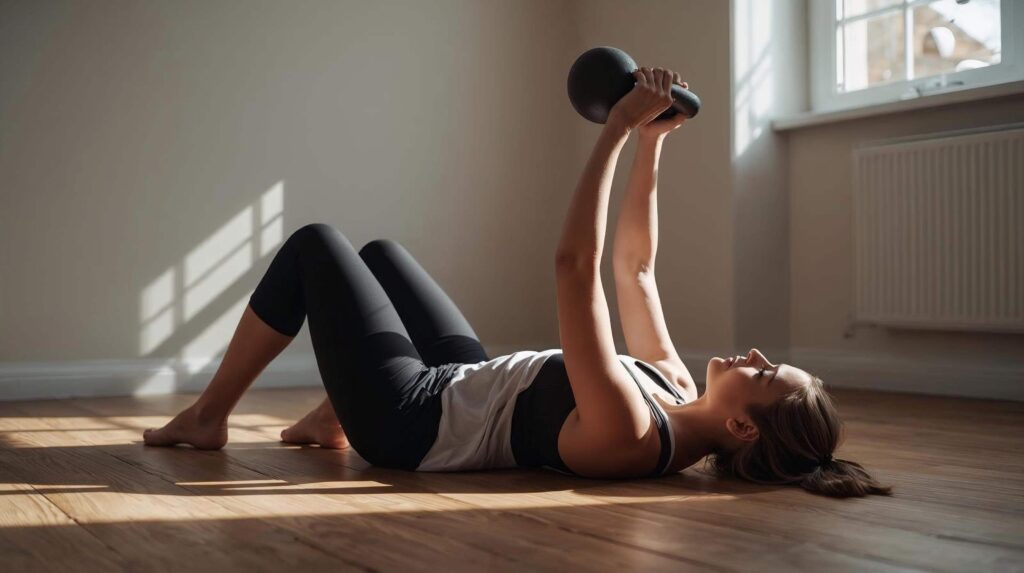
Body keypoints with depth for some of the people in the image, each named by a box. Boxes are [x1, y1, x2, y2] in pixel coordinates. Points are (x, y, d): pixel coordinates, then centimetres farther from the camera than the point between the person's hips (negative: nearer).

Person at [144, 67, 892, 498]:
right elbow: (635, 266, -2)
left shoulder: (627, 434, -35)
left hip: (407, 417, -8)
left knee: (314, 245, 2)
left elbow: (576, 264, -39)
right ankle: (331, 420, 33)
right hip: (463, 386, 8)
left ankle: (207, 416, 18)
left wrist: (620, 128, -34)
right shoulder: (676, 396, -10)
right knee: (379, 251, 22)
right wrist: (652, 144, -6)